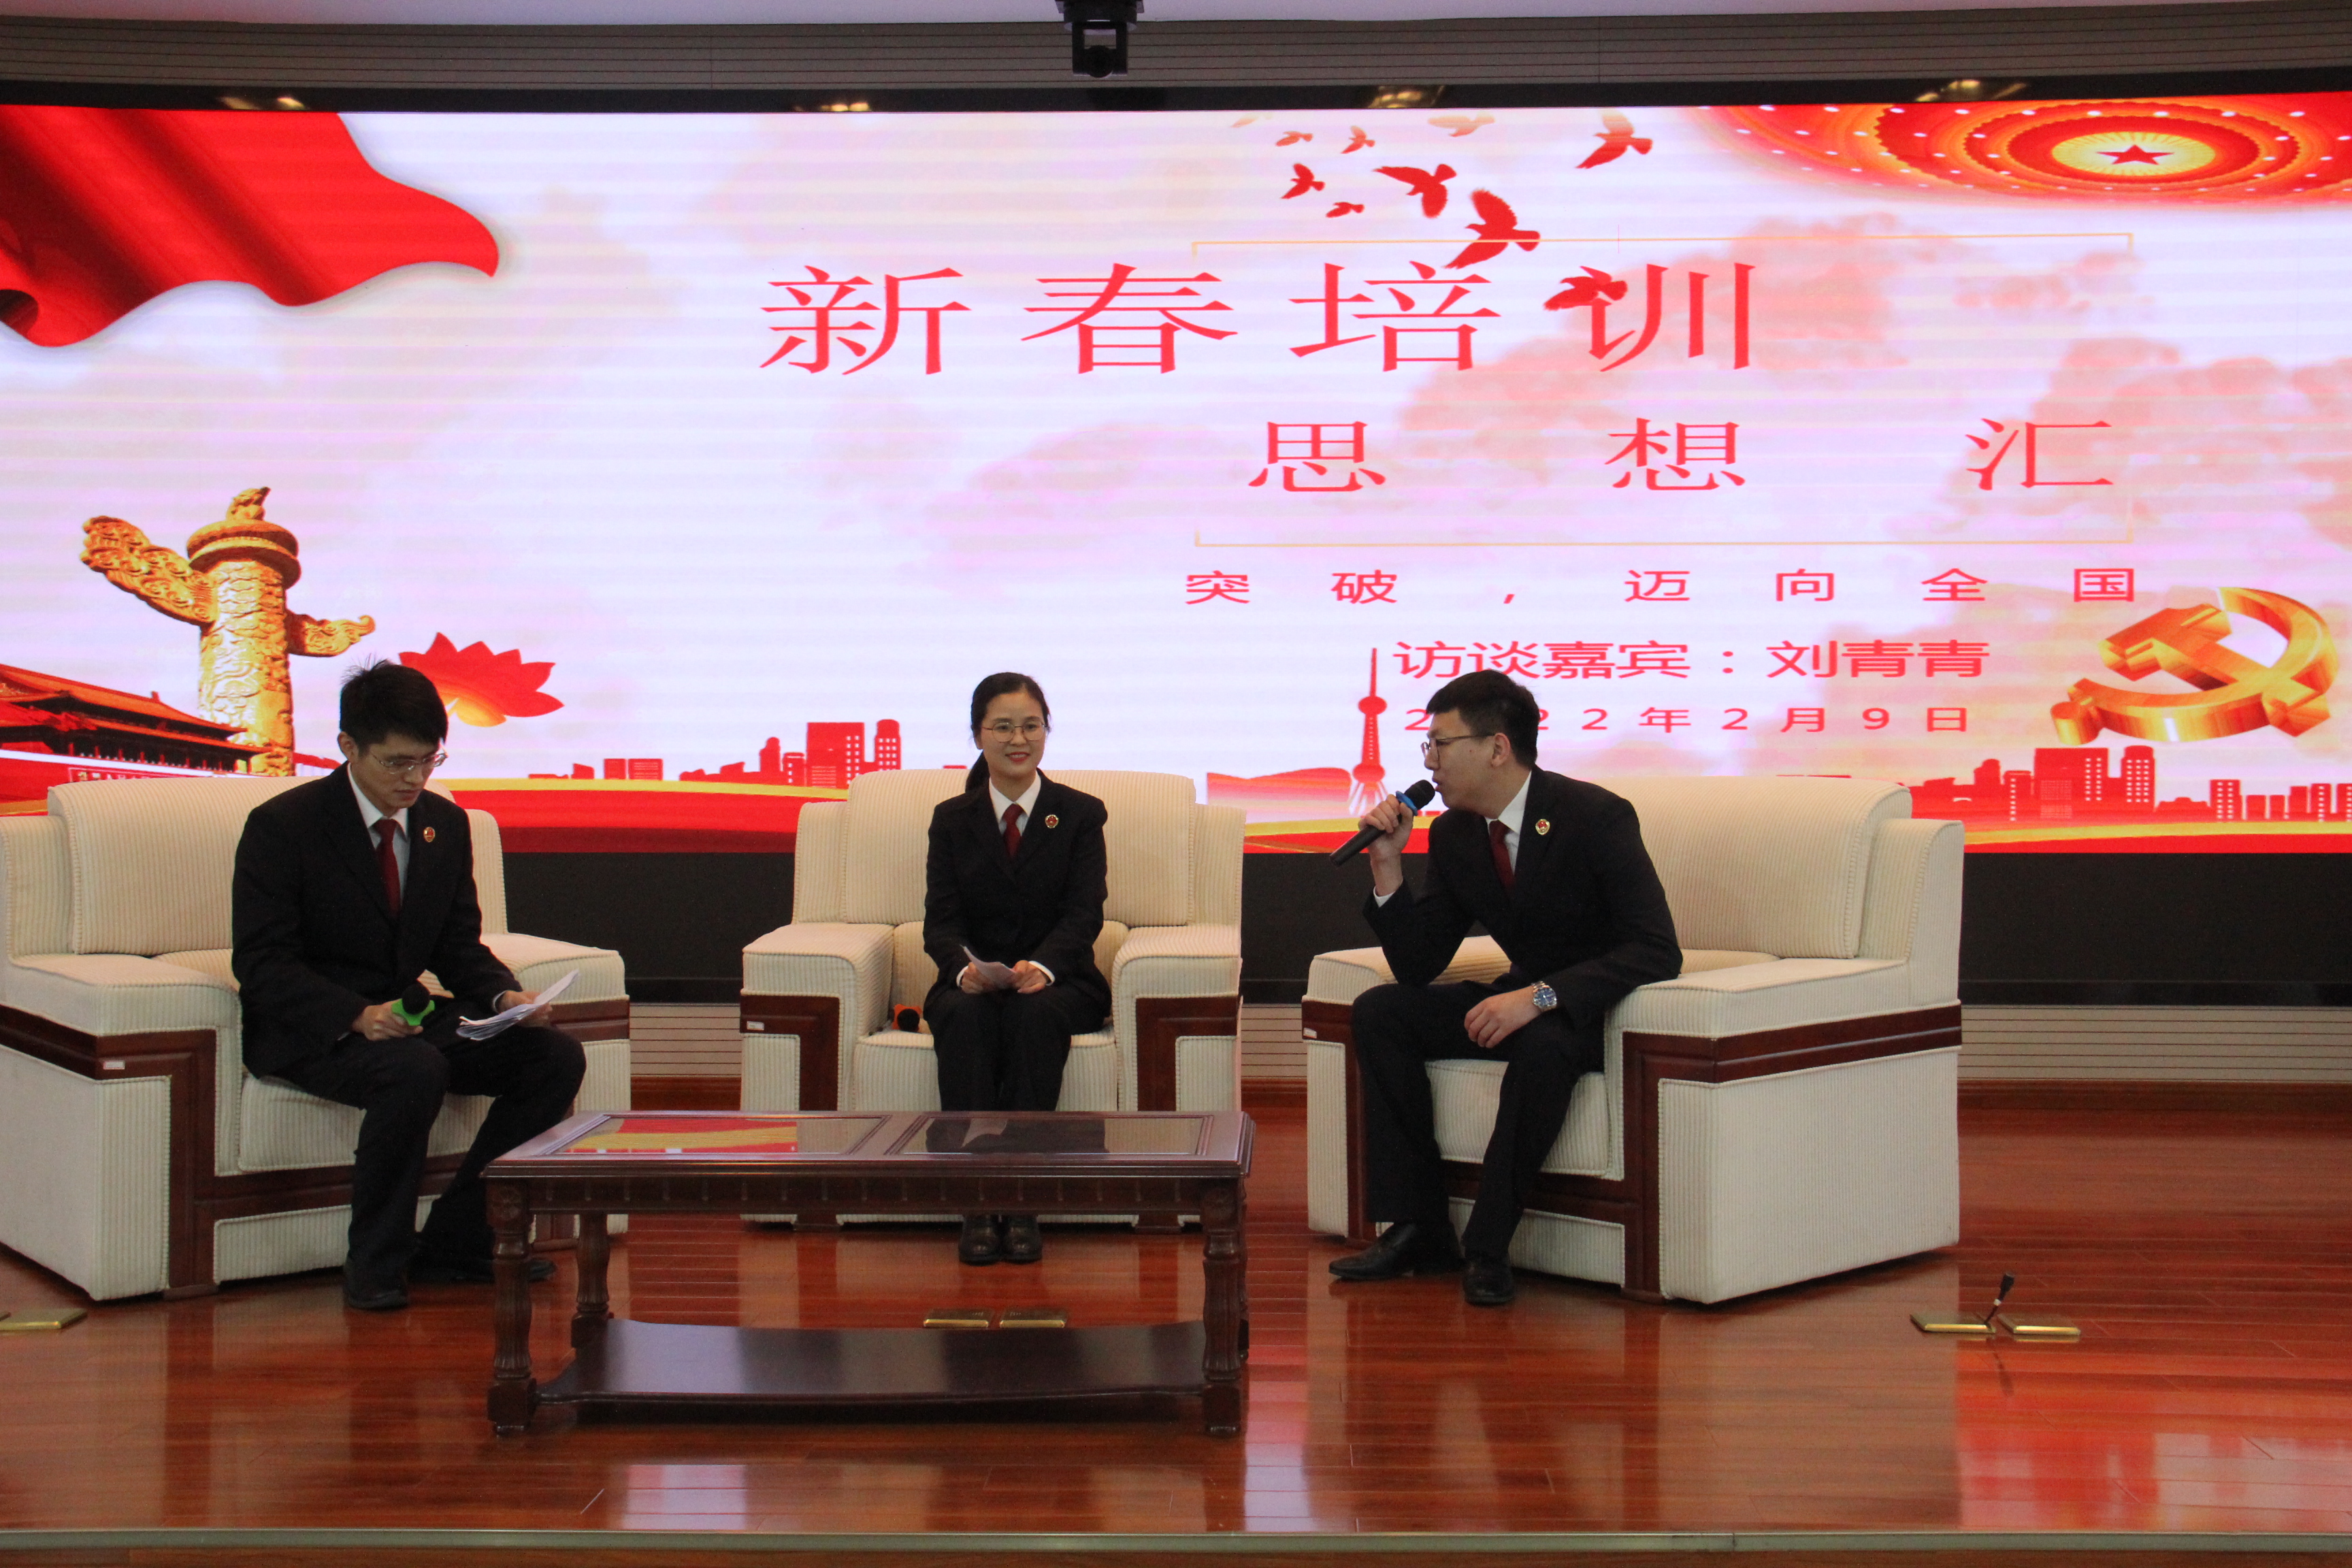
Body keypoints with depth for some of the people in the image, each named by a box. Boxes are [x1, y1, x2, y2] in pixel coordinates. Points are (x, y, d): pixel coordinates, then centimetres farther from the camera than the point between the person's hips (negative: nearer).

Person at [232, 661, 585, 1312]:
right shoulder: (282, 825, -10)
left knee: (557, 1055, -13)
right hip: (309, 1031, -6)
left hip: (411, 1014, 6)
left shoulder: (446, 823, 7)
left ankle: (456, 1239, -4)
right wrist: (356, 1015, -30)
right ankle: (374, 1262, -17)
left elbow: (459, 946, 11)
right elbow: (260, 964, -14)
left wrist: (505, 997, -12)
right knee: (416, 1071, -37)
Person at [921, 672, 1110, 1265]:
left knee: (1036, 1012, -35)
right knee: (964, 1014, -33)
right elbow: (940, 920, -1)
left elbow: (1084, 914, -6)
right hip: (973, 982, 1)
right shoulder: (951, 819, 10)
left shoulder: (1080, 814, 6)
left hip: (1058, 983, -1)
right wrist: (965, 967, -25)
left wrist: (1041, 966, -28)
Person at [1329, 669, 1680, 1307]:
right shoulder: (1453, 833, 0)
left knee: (1543, 1044, -39)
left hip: (1599, 1012, -7)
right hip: (1524, 998, 7)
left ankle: (1488, 1248, -24)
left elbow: (1658, 951, -27)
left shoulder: (1595, 816, -19)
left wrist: (1542, 996, -36)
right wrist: (1388, 866, -11)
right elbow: (1418, 967, 2)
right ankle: (1419, 1229, -9)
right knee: (1380, 1011, -10)